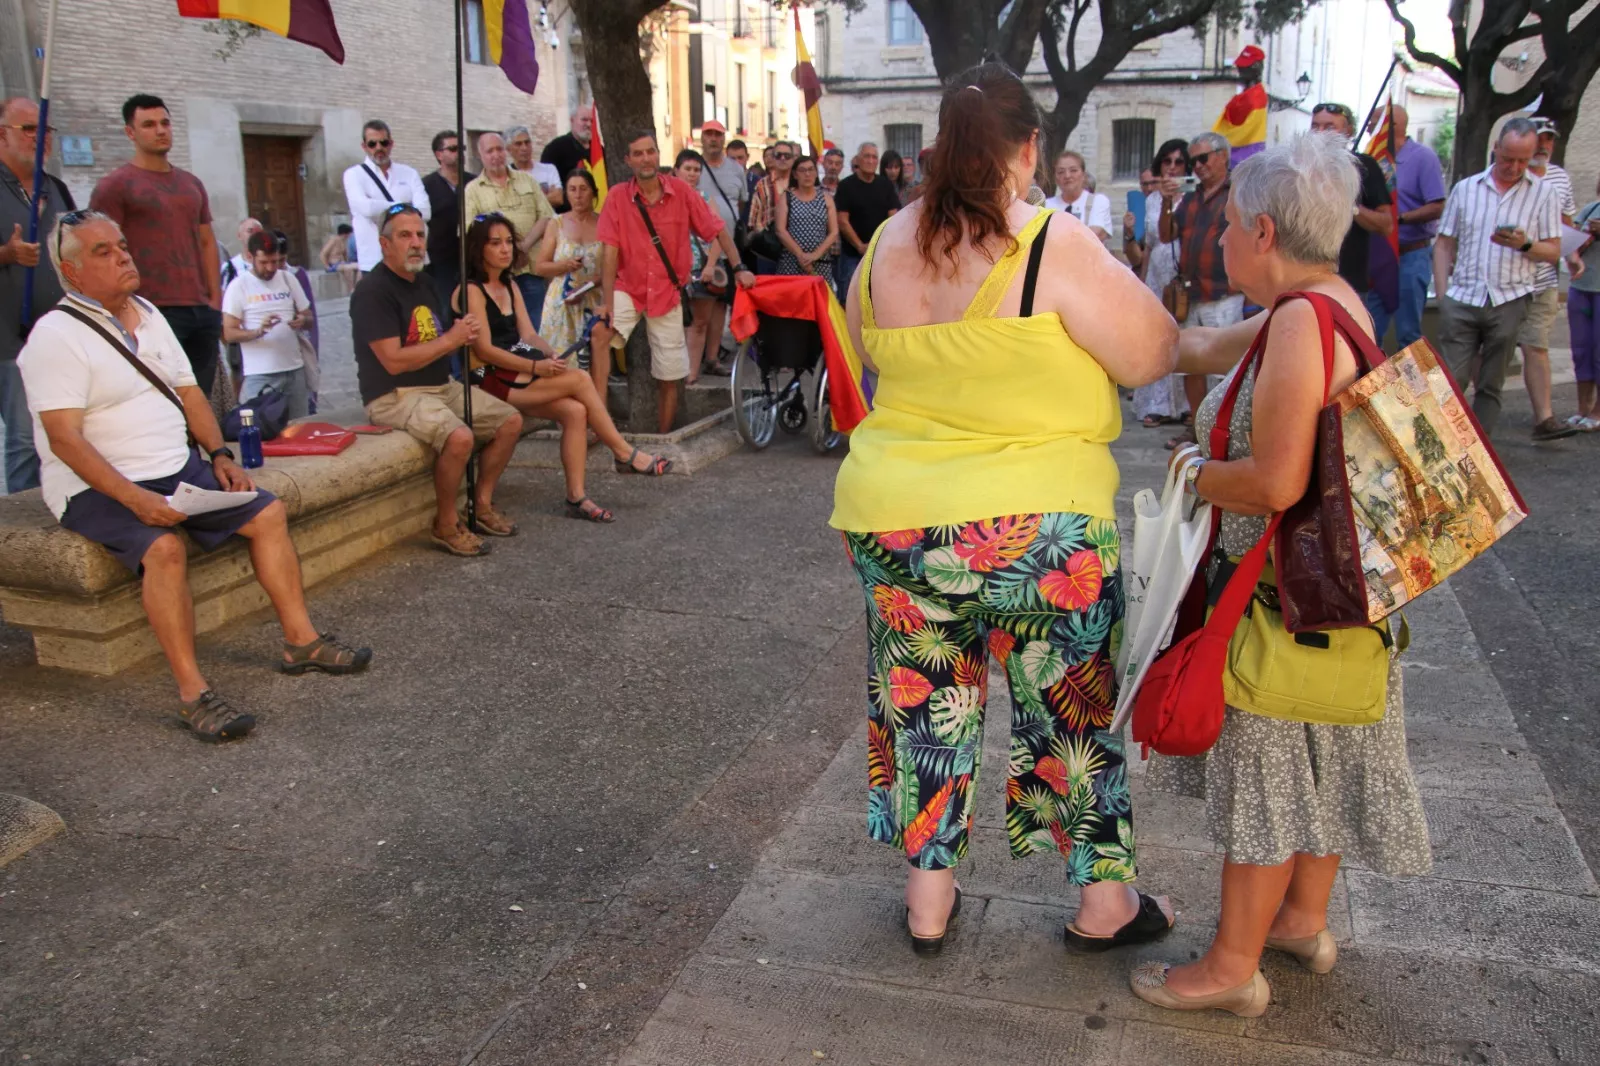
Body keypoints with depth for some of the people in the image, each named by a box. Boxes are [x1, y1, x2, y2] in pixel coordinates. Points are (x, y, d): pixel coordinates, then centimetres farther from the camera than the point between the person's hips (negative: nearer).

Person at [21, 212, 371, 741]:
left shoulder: (149, 315, 13)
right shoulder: (56, 335, -12)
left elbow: (190, 393, 18)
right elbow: (64, 438, -20)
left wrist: (219, 454, 2)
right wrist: (134, 498, -28)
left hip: (178, 469, 8)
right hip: (97, 488, -8)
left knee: (268, 512, -2)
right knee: (164, 547, -33)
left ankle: (300, 641, 4)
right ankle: (192, 692, -27)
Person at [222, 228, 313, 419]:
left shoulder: (288, 279, 10)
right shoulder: (238, 286, -2)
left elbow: (309, 318, 16)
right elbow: (229, 334, -6)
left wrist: (303, 321, -8)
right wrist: (258, 331, -24)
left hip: (295, 369, 4)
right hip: (259, 375, -4)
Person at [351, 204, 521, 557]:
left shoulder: (424, 282, 14)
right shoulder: (373, 291, -14)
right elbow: (394, 361, -22)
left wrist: (461, 333, -4)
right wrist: (450, 340, -15)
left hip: (442, 385, 10)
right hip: (395, 396, -9)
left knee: (510, 421, 3)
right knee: (459, 436, -33)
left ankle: (483, 505, 13)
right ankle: (446, 525, -12)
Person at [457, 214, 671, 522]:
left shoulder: (510, 286, 18)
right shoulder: (471, 291, -8)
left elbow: (528, 335, 10)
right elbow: (483, 349, -16)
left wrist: (551, 352, -12)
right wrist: (536, 366, -23)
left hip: (517, 375, 8)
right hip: (490, 381, -8)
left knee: (574, 410, -17)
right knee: (579, 379, -19)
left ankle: (576, 497, -17)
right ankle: (624, 454, -8)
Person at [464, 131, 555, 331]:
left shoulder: (526, 180, 16)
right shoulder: (473, 189, 9)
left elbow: (546, 217, 6)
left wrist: (525, 246, -8)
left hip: (532, 268, 2)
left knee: (536, 328, 2)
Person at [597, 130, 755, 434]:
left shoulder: (681, 192, -7)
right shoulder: (617, 196, -9)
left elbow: (717, 231, 1)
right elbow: (610, 252, -13)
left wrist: (739, 268, -7)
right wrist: (607, 303, -19)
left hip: (667, 293, 1)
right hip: (627, 288, -1)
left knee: (669, 377, 9)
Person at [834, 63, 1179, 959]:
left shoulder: (887, 246, 2)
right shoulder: (1055, 247, -15)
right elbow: (1154, 356, -8)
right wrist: (1108, 274, 7)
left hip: (894, 519, 5)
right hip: (1037, 529, -4)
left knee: (925, 706, 18)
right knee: (1071, 710, 14)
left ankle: (929, 898, 31)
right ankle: (1106, 902, 31)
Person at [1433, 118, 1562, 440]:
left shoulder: (1542, 194, 6)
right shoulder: (1465, 188, 9)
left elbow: (1553, 252, 5)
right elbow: (1444, 244, 9)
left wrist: (1525, 245, -16)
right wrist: (1442, 295, 1)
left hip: (1509, 302, 0)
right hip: (1461, 299, 0)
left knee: (1490, 386, 6)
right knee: (1450, 381, -4)